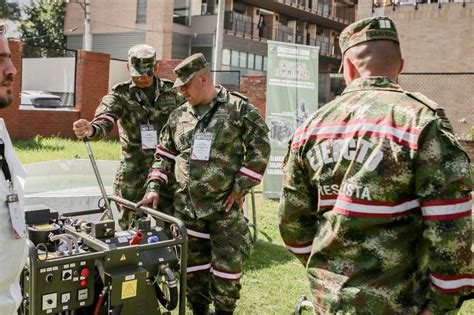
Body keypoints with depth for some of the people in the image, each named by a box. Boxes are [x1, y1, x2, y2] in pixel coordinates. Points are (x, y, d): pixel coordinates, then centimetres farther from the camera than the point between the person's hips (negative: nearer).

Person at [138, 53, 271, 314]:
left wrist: (240, 188, -10)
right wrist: (154, 188, 3)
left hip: (225, 206, -4)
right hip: (186, 205, 5)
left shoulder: (239, 109, -6)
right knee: (193, 265, 13)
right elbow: (164, 156, 15)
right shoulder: (179, 116, 9)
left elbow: (260, 148, -8)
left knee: (227, 266, 2)